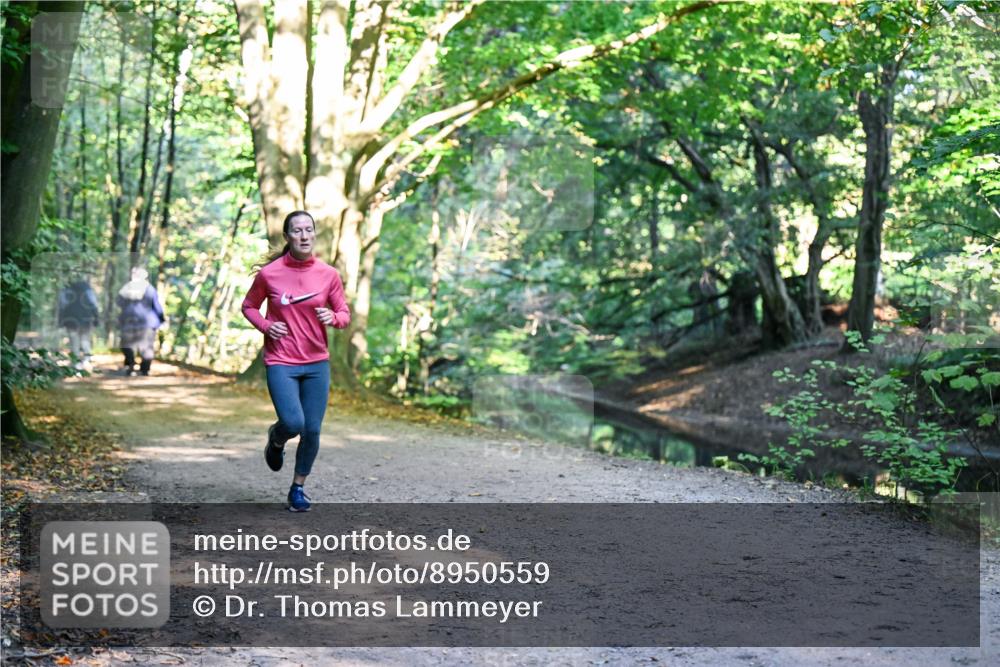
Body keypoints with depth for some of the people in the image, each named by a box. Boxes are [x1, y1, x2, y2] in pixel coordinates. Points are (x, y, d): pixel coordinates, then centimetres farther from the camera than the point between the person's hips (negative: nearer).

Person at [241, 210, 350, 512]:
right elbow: (249, 306, 10)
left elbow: (345, 314, 6)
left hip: (317, 363, 2)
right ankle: (276, 438, 19)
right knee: (294, 424, -19)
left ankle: (298, 487, 24)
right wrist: (265, 326, -9)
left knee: (312, 431, 2)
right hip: (280, 363, -2)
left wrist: (333, 318, -17)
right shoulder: (269, 273, -5)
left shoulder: (329, 274, -1)